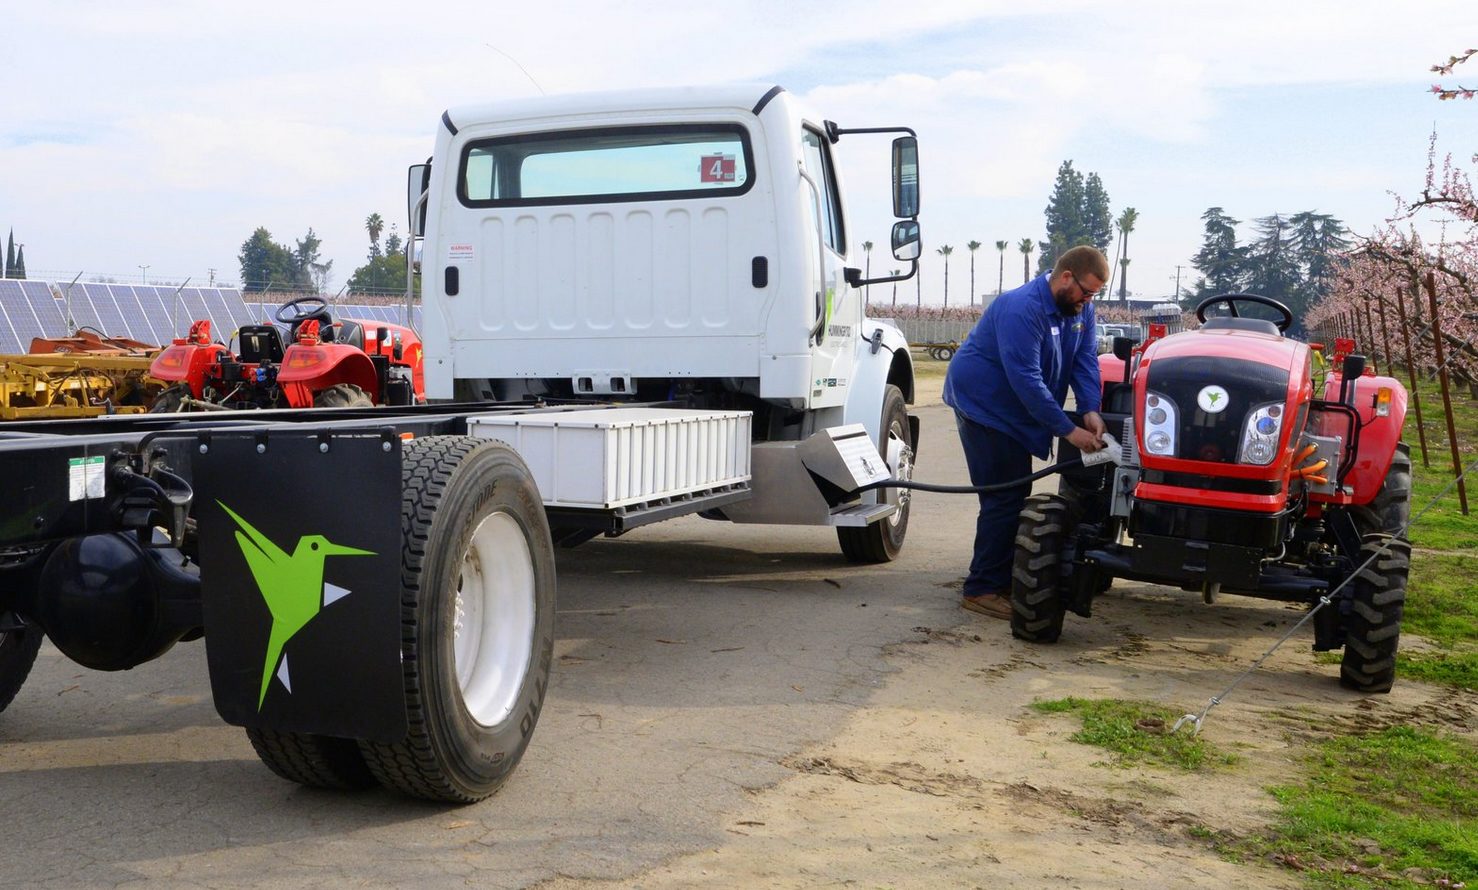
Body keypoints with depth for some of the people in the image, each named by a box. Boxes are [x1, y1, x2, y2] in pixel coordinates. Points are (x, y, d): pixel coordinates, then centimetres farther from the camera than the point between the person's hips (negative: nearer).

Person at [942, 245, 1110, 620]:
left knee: (1015, 495, 13)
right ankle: (982, 589, -6)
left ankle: (1004, 581, 22)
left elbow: (1085, 361, -3)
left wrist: (1091, 411, -20)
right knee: (1004, 498, -12)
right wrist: (1068, 430, -31)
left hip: (1014, 412, 10)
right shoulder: (1022, 309, -27)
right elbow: (1026, 379, -31)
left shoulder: (1080, 309, 1)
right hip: (982, 404, -10)